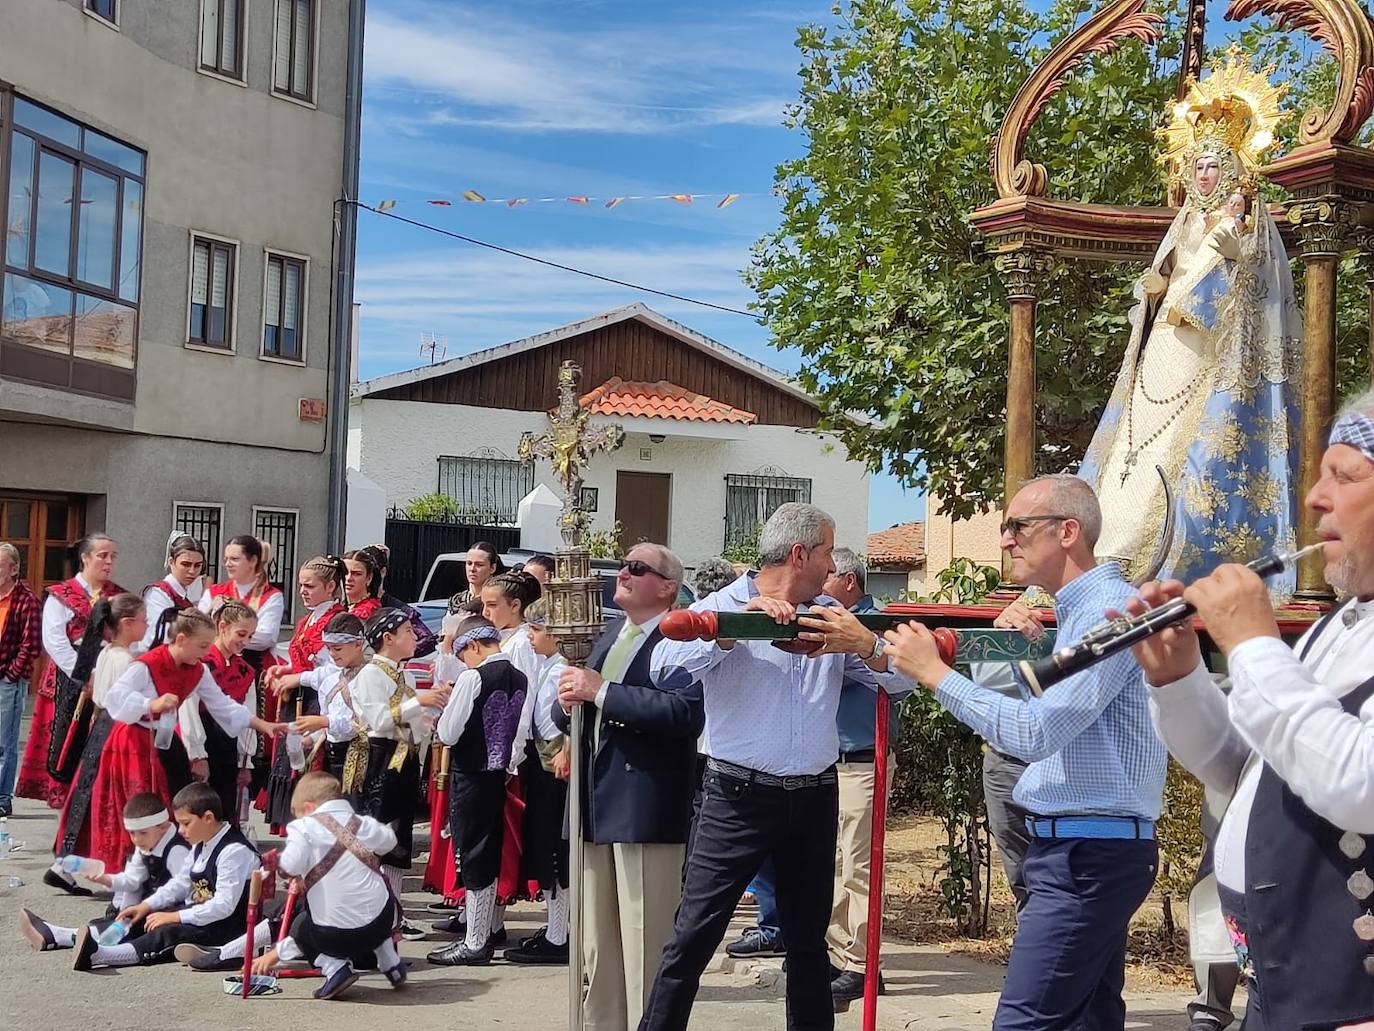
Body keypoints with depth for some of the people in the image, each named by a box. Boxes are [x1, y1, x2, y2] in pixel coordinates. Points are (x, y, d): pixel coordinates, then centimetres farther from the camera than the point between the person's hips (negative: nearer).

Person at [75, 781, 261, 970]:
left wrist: (175, 917, -23)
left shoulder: (235, 851, -21)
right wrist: (147, 905, 4)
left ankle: (98, 954, -41)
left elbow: (224, 905, -25)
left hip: (228, 925, -10)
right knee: (141, 919, -2)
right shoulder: (201, 846, 10)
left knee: (169, 933, -29)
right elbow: (181, 882, 19)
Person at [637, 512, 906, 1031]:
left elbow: (900, 677, 5)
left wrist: (865, 645, -14)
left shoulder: (832, 619, 10)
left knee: (808, 938, 15)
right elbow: (666, 665, -21)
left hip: (814, 797, 5)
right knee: (693, 935, -4)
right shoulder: (724, 606, -5)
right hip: (738, 795, -5)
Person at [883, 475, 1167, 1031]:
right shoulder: (1082, 609, 18)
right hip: (1084, 848, 11)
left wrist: (935, 672, -14)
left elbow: (1035, 733, -22)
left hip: (1087, 855, -11)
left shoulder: (1110, 608, -15)